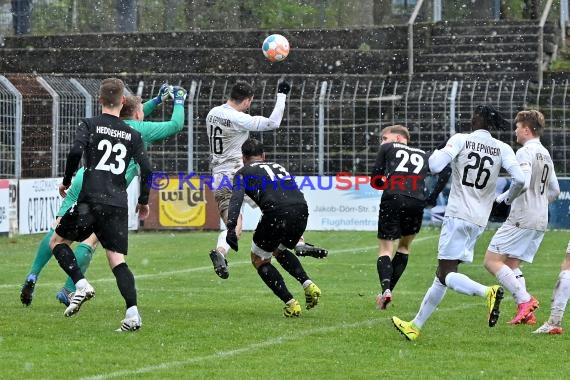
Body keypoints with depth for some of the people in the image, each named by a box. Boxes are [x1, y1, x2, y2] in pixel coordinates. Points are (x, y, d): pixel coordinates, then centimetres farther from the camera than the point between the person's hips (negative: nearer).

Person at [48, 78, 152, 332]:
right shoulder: (132, 135, 11)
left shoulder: (89, 125, 3)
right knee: (117, 260, 1)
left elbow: (75, 152, -13)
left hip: (91, 199, -3)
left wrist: (66, 181, 2)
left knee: (57, 241, 15)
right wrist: (143, 201, 20)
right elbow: (146, 170, 6)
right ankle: (132, 313, -15)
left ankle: (81, 285, -6)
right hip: (119, 204, 3)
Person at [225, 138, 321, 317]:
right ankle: (308, 284, 13)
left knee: (259, 260, 18)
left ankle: (290, 303, 6)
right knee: (279, 251, 33)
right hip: (301, 209, 5)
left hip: (277, 211, -5)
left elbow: (237, 199, -1)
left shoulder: (244, 172, 17)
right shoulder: (278, 167, 34)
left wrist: (231, 228, -12)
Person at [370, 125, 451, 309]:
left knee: (385, 248, 5)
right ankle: (388, 290, 14)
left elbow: (375, 181, 17)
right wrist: (433, 196, 14)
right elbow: (446, 170, 10)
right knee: (404, 246, 22)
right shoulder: (423, 155, 27)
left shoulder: (387, 149, 20)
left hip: (392, 199, -2)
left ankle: (385, 289, -20)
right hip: (417, 202, 2)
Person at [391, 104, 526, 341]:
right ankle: (416, 326, 20)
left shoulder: (461, 140, -4)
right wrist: (508, 199, 13)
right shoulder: (503, 149, 4)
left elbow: (435, 166, -15)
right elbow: (519, 180, -7)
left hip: (458, 215, -6)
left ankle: (488, 292, -33)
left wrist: (436, 153, 9)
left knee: (446, 274, -6)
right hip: (479, 221, 6)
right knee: (443, 274, 13)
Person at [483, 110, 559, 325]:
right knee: (511, 264, 15)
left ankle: (524, 300, -18)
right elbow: (554, 191, 23)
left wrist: (501, 199, -13)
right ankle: (527, 314, 4)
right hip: (540, 221, 9)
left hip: (521, 219, -9)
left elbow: (522, 184, -24)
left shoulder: (525, 152, -11)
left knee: (492, 261, -7)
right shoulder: (545, 154, 18)